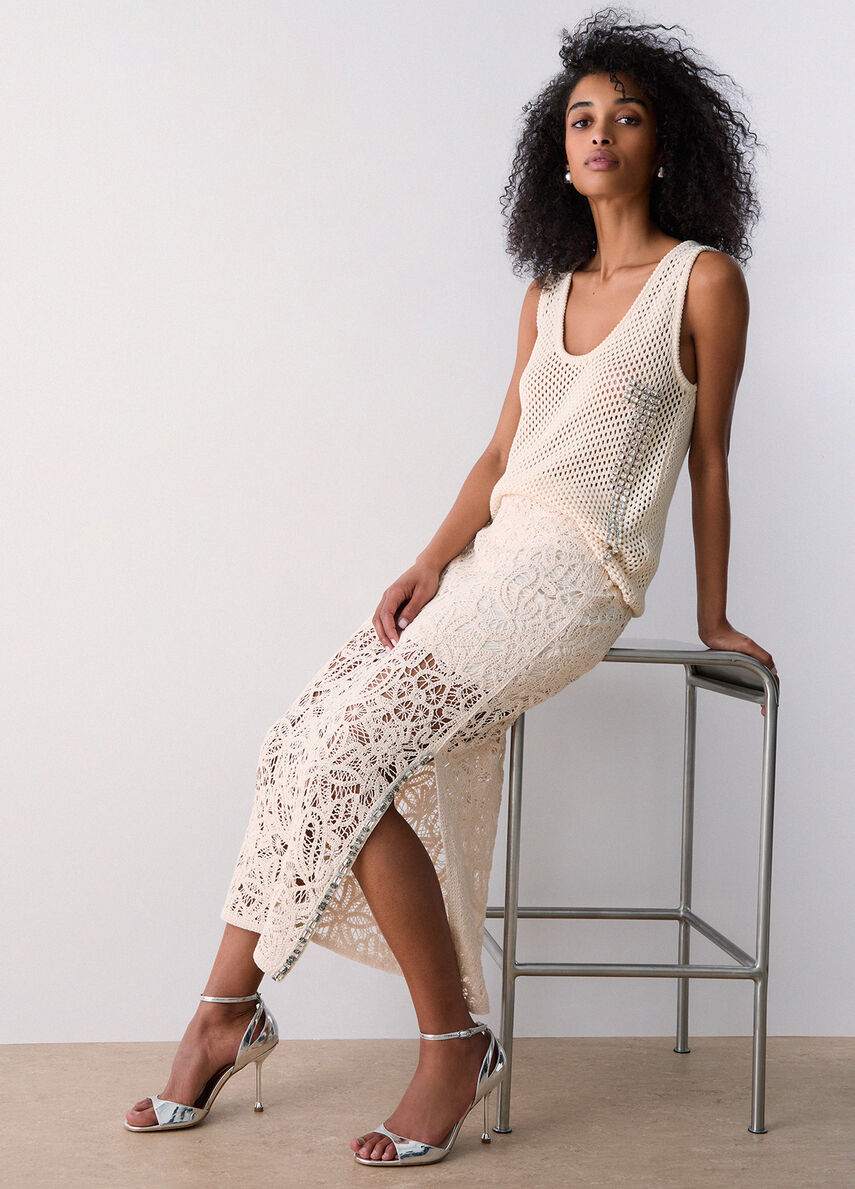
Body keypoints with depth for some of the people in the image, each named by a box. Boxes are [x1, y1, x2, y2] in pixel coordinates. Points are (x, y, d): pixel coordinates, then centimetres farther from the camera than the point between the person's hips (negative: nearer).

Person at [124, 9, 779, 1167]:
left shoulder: (704, 279, 0)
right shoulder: (547, 293, 18)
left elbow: (709, 460, 3)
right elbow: (500, 453, 14)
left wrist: (712, 617, 7)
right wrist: (432, 561, 0)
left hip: (574, 575, -7)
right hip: (486, 553, 7)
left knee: (346, 756, -21)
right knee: (301, 742, -9)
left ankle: (456, 1042, -8)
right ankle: (227, 1010, 2)